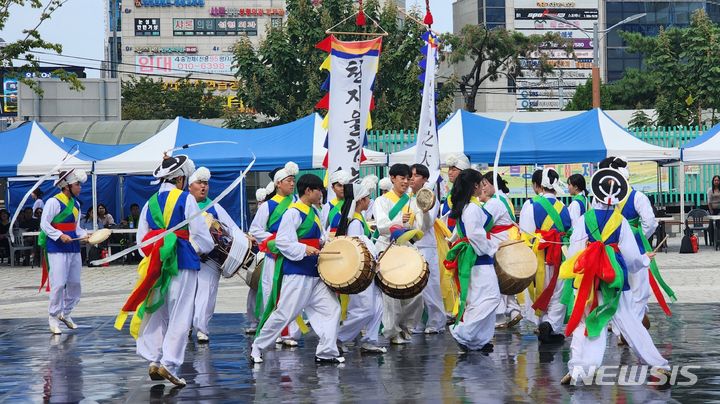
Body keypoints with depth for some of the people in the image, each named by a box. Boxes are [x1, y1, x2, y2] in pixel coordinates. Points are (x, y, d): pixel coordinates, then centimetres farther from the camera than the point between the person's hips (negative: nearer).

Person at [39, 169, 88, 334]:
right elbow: (44, 224, -13)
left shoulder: (76, 204, 12)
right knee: (58, 284, -9)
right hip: (57, 248, -8)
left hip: (74, 247, 8)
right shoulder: (54, 202, -11)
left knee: (75, 283, 11)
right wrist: (60, 236, -22)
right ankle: (53, 318, 1)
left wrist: (85, 235, 1)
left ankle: (66, 313, 28)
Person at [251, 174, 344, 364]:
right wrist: (304, 250, -25)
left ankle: (326, 352, 4)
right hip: (297, 273, -9)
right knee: (284, 312, -6)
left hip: (316, 272, 9)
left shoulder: (314, 212, 15)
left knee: (331, 309, 2)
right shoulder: (293, 213, -11)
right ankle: (257, 347, 8)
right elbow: (282, 242, -17)